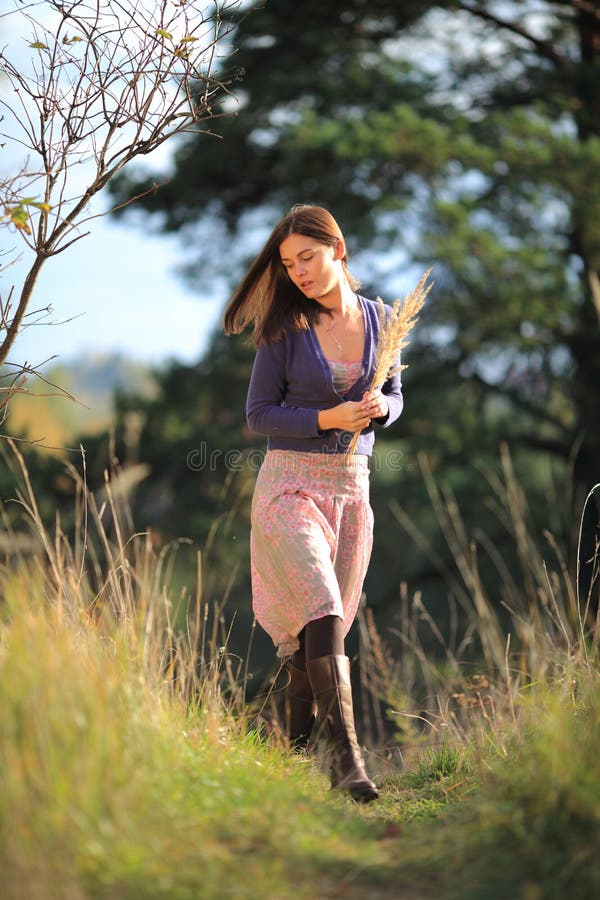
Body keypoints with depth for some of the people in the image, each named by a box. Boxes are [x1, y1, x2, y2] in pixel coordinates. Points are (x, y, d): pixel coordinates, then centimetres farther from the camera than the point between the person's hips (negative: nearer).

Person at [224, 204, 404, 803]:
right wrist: (328, 419, -15)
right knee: (321, 618, -19)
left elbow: (393, 398, 17)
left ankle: (293, 753, 26)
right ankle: (346, 758, -24)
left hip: (352, 486, 4)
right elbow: (259, 413, -2)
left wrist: (378, 408, -7)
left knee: (325, 631, 9)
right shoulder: (285, 327, -4)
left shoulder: (377, 320, 7)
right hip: (291, 483, -4)